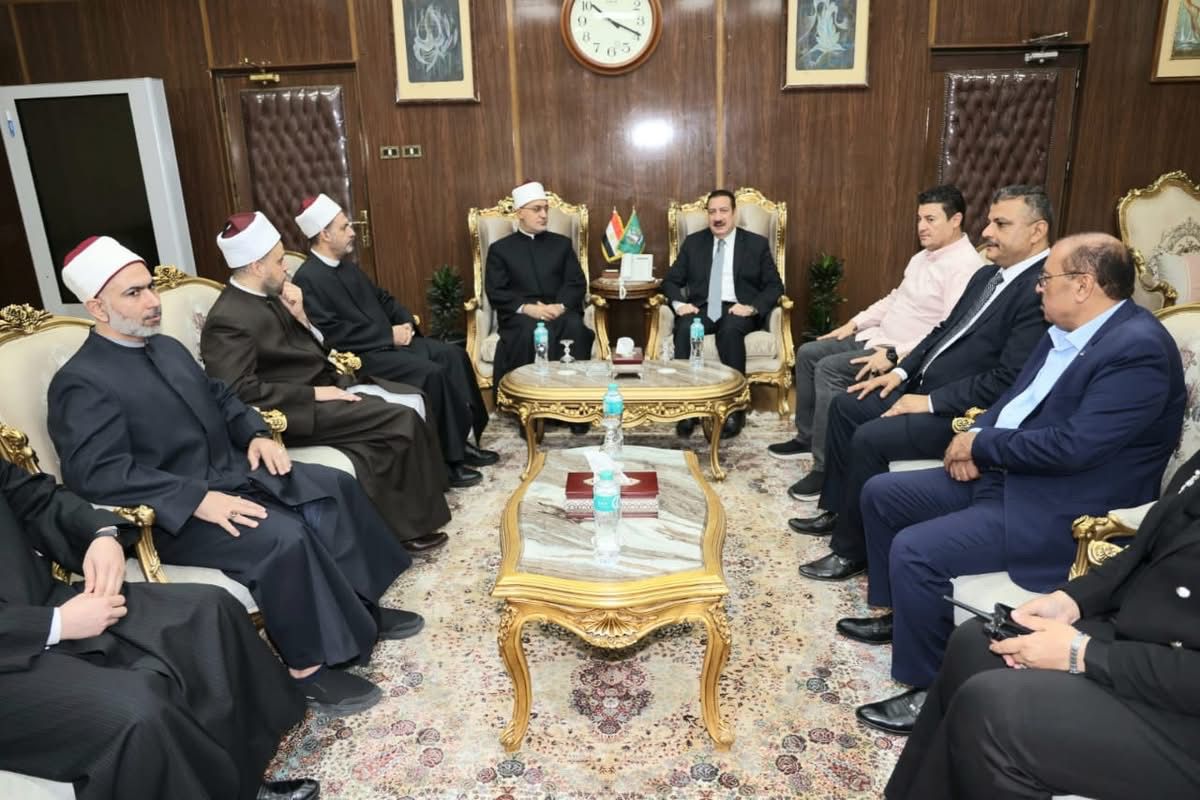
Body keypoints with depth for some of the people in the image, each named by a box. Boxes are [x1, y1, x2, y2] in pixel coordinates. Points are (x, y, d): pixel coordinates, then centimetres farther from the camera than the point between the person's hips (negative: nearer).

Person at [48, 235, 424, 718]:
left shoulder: (168, 348, 13)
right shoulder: (81, 383, -13)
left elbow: (220, 398, 23)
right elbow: (99, 475, -23)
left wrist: (257, 434, 2)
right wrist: (199, 499, -30)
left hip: (232, 473, 9)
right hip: (173, 516, -9)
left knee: (334, 487, -3)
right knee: (283, 537, -29)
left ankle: (359, 605, 8)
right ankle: (309, 666, -14)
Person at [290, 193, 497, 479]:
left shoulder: (346, 266, 15)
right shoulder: (308, 279, -13)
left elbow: (381, 298, 23)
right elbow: (333, 334, -22)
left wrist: (405, 321, 2)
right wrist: (390, 335, -19)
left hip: (388, 341, 9)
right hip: (359, 355, -9)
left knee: (454, 355, -6)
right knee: (431, 373, -26)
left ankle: (462, 439, -2)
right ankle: (446, 459, -14)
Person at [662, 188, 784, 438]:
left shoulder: (757, 244, 9)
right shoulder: (693, 242, 15)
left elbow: (775, 286, 5)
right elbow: (671, 280, 12)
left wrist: (752, 307, -15)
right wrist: (679, 303, -10)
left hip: (739, 310, -1)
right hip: (702, 308, 2)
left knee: (730, 330, -37)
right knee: (684, 329, -33)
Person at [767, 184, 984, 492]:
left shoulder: (966, 267, -18)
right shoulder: (924, 256, 15)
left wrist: (894, 354, -29)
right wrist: (855, 322, 13)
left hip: (905, 355, -10)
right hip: (877, 337, 10)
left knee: (829, 369, -26)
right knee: (808, 353, 5)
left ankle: (827, 467, -18)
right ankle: (807, 437, 16)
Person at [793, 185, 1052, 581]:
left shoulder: (1044, 291, -19)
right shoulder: (987, 275, 12)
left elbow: (1007, 381, -24)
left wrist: (929, 402, -20)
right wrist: (901, 371, 7)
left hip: (961, 411, -10)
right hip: (925, 387, 10)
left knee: (870, 439, -23)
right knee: (845, 405, 9)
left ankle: (852, 549, -4)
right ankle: (838, 510, 22)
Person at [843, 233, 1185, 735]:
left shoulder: (1138, 347, -21)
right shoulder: (1064, 333, 8)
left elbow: (1073, 446, -28)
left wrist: (981, 445, -15)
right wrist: (974, 440, -5)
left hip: (1057, 511, -10)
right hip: (1001, 475, 10)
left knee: (915, 550, -24)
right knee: (881, 494, 9)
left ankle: (929, 687, -3)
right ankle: (897, 613, 28)